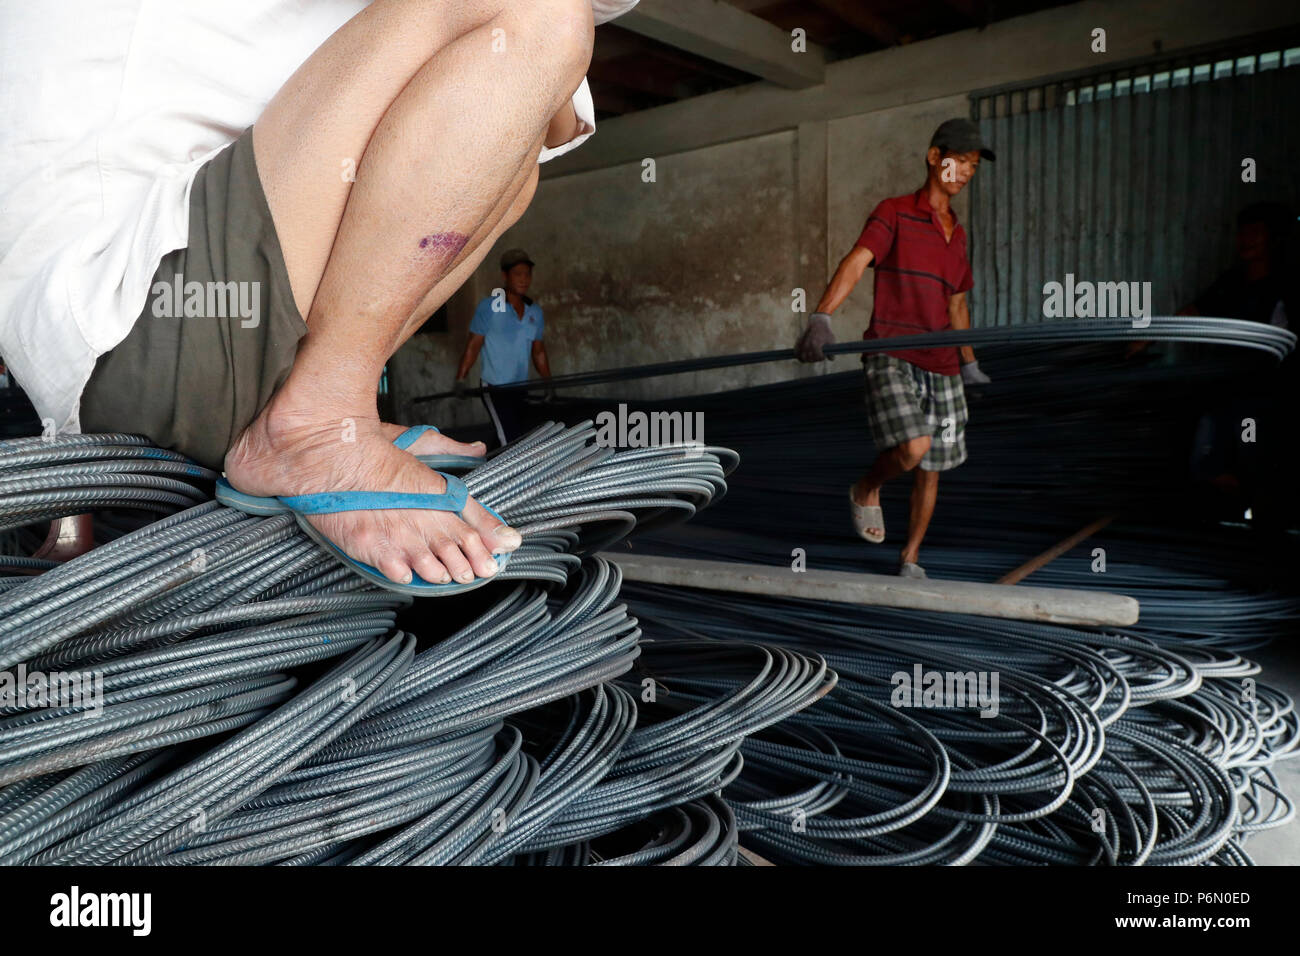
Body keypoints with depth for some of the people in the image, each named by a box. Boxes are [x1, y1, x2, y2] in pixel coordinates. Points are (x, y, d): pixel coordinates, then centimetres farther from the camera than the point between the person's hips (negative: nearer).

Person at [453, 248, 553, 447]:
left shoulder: (535, 312, 10)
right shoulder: (489, 307, -6)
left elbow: (538, 351, 17)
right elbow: (473, 345, -6)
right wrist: (460, 380, -13)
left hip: (521, 389, 6)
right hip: (494, 388, -6)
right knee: (511, 440, -14)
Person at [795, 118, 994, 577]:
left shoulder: (957, 233, 18)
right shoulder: (894, 213, -1)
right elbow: (856, 261, -18)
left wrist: (970, 363, 34)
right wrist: (822, 317, -35)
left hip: (942, 368, 6)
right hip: (891, 355, -6)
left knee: (931, 469, 8)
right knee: (912, 448, -25)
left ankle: (909, 560, 24)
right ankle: (866, 490, 8)